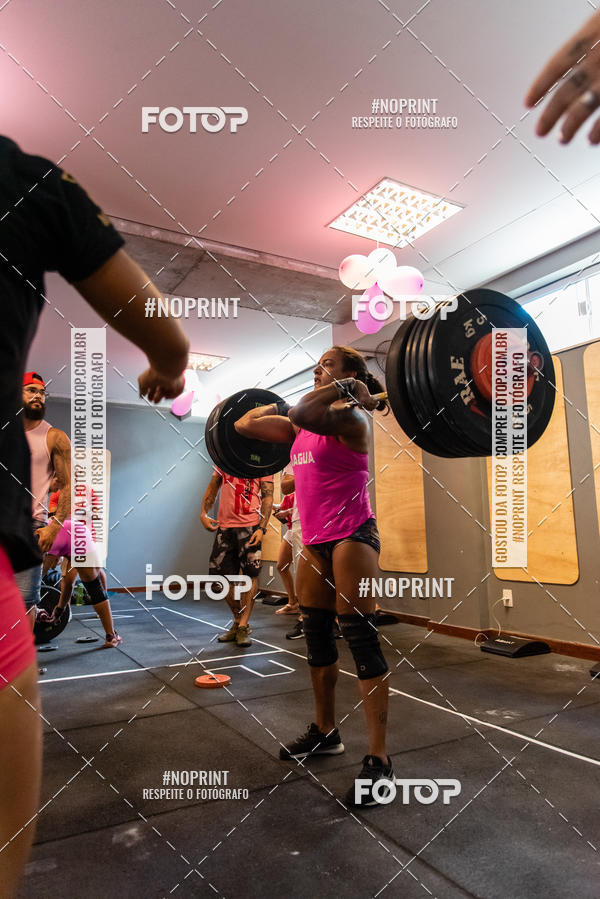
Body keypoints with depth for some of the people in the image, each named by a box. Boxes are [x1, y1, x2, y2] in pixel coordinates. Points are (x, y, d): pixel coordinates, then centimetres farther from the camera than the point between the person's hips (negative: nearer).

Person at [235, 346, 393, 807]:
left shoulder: (350, 417, -10)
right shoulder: (306, 424, 13)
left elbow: (302, 415, -31)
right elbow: (245, 424, 16)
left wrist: (346, 389, -17)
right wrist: (272, 404, 25)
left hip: (351, 536, -9)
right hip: (316, 540, 9)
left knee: (361, 638, -6)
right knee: (316, 635, 16)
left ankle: (379, 759, 5)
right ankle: (326, 732, 35)